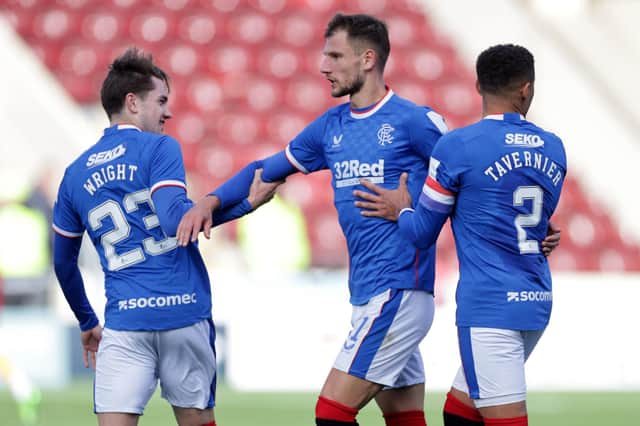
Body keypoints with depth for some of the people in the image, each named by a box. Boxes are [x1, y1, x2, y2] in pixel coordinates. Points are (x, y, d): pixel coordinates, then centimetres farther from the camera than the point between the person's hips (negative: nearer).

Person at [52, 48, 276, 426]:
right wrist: (246, 203, -8)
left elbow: (63, 263, 21)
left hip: (124, 320, 2)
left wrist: (87, 323, 33)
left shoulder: (75, 174, 14)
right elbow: (175, 221, -16)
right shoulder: (159, 148, -2)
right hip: (186, 312, -2)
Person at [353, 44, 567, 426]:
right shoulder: (554, 149, 8)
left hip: (490, 308, -7)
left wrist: (401, 211, 21)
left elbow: (422, 233, 0)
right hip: (537, 305, 7)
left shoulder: (457, 147, -9)